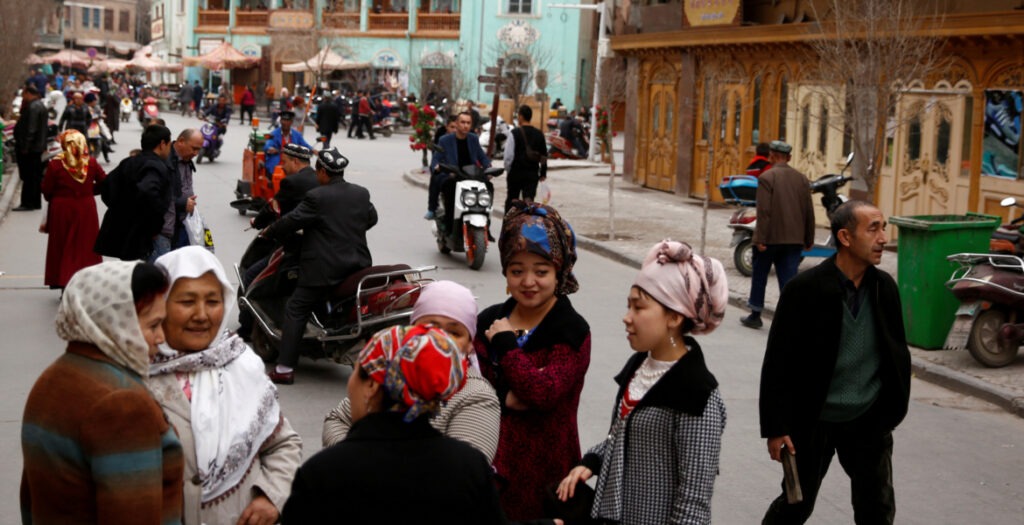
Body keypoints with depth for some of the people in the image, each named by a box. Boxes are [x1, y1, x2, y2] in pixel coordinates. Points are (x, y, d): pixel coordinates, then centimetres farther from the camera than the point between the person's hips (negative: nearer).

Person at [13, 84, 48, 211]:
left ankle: (28, 203, -4)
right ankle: (35, 202, 20)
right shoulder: (40, 105, 15)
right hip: (38, 146, 10)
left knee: (28, 176, -6)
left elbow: (30, 129, -22)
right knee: (36, 176, 14)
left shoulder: (32, 107, -17)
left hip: (29, 148, -10)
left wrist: (25, 147, -22)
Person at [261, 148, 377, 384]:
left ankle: (285, 368, -2)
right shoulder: (362, 194, 6)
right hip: (358, 265, 6)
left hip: (325, 269, -6)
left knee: (295, 310, 3)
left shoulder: (317, 197, -12)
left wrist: (269, 231, 9)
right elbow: (372, 218, 21)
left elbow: (292, 221, -8)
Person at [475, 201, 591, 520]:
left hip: (544, 461, -4)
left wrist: (505, 344, -16)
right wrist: (504, 398, -17)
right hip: (492, 456, 5)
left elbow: (544, 393, -23)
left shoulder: (572, 331, -10)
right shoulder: (490, 320, 5)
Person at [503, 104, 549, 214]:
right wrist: (543, 173, 20)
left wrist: (507, 170, 3)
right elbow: (544, 156, 10)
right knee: (529, 200, 1)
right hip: (533, 173, 3)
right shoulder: (539, 134, 4)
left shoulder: (515, 133, -11)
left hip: (516, 172, -3)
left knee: (511, 199, 12)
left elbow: (509, 155, -13)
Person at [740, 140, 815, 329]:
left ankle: (755, 315, 22)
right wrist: (809, 239, 15)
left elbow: (764, 211, -16)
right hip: (794, 239, 4)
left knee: (759, 277, 13)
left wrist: (760, 239, -16)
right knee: (789, 279, 3)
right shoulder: (801, 179, 7)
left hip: (770, 238, -4)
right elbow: (809, 212, 8)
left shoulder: (767, 177, -10)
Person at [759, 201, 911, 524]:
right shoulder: (805, 289, -16)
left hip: (869, 422, 4)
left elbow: (897, 352, 10)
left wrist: (893, 409, 3)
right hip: (813, 422, -4)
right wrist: (776, 427, -13)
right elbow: (778, 362, -13)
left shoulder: (885, 287, -2)